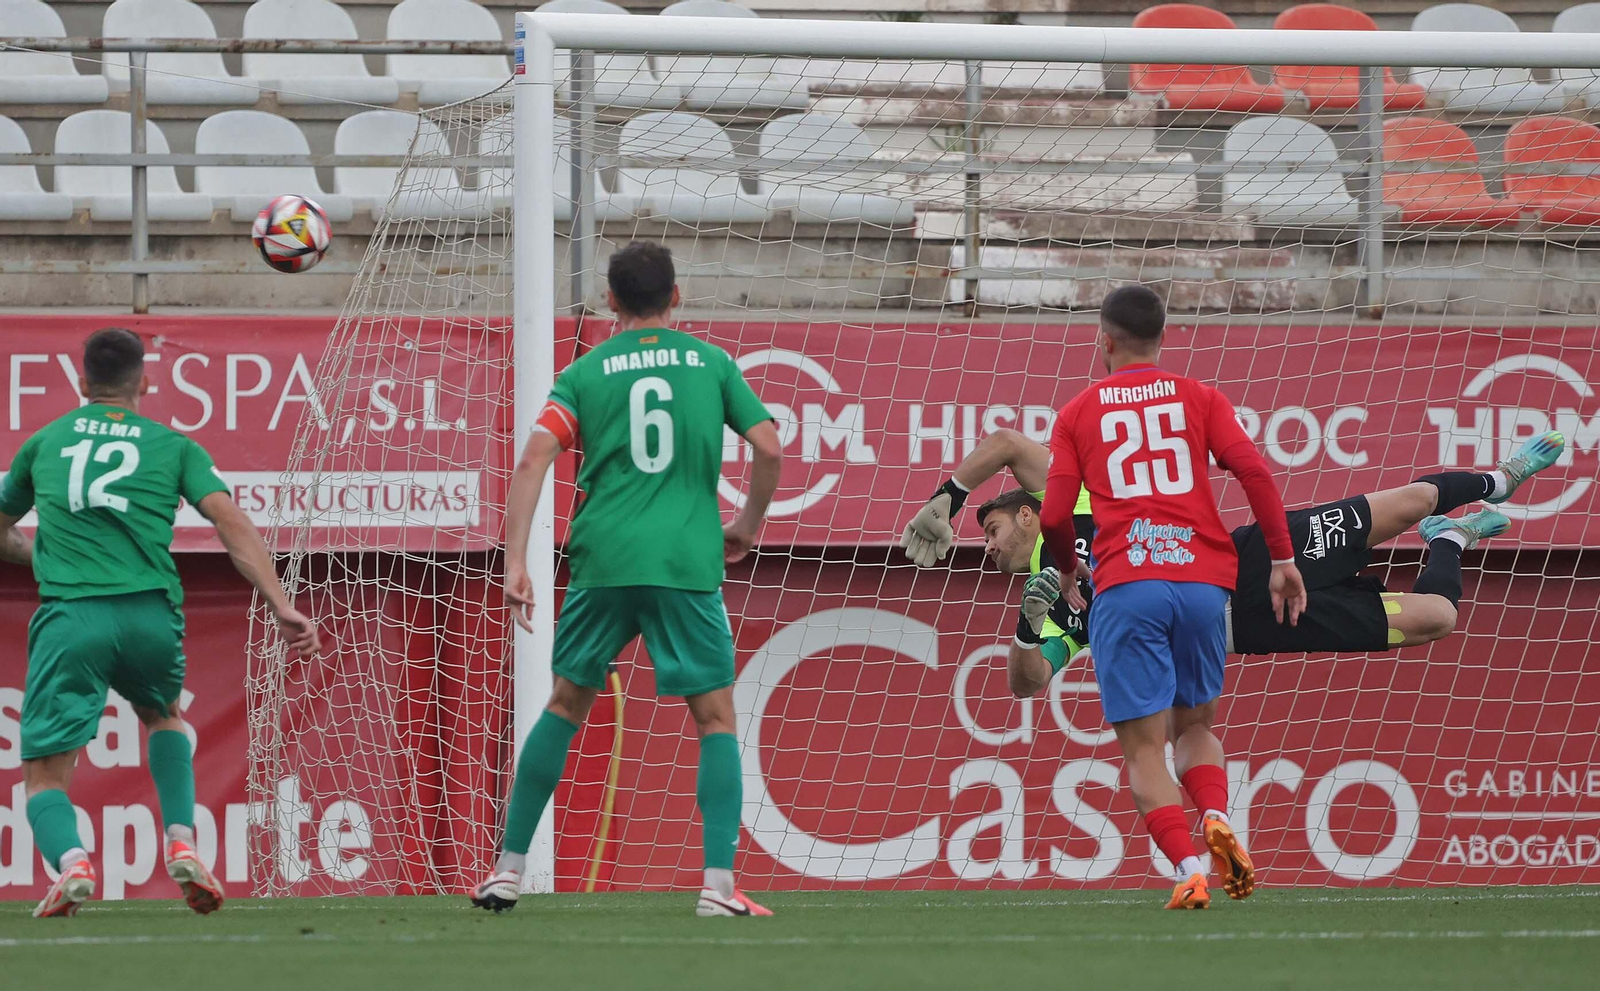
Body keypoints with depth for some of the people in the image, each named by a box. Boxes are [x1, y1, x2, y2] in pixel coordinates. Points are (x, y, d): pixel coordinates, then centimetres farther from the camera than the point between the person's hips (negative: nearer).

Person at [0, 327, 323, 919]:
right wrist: (281, 606, -4)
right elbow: (231, 522, 1)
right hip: (150, 614, 1)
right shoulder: (174, 447, 16)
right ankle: (181, 843, 15)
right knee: (162, 715, 34)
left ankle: (69, 859, -29)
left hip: (69, 613, -1)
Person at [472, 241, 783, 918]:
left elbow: (534, 461, -3)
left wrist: (514, 563, -5)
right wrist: (749, 525, 19)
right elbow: (768, 449, 2)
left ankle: (509, 869, 16)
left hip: (604, 563, 1)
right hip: (688, 562, -1)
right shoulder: (711, 362, 8)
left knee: (566, 705, 16)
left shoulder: (585, 373, 8)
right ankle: (719, 884, -7)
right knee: (716, 717, 5)